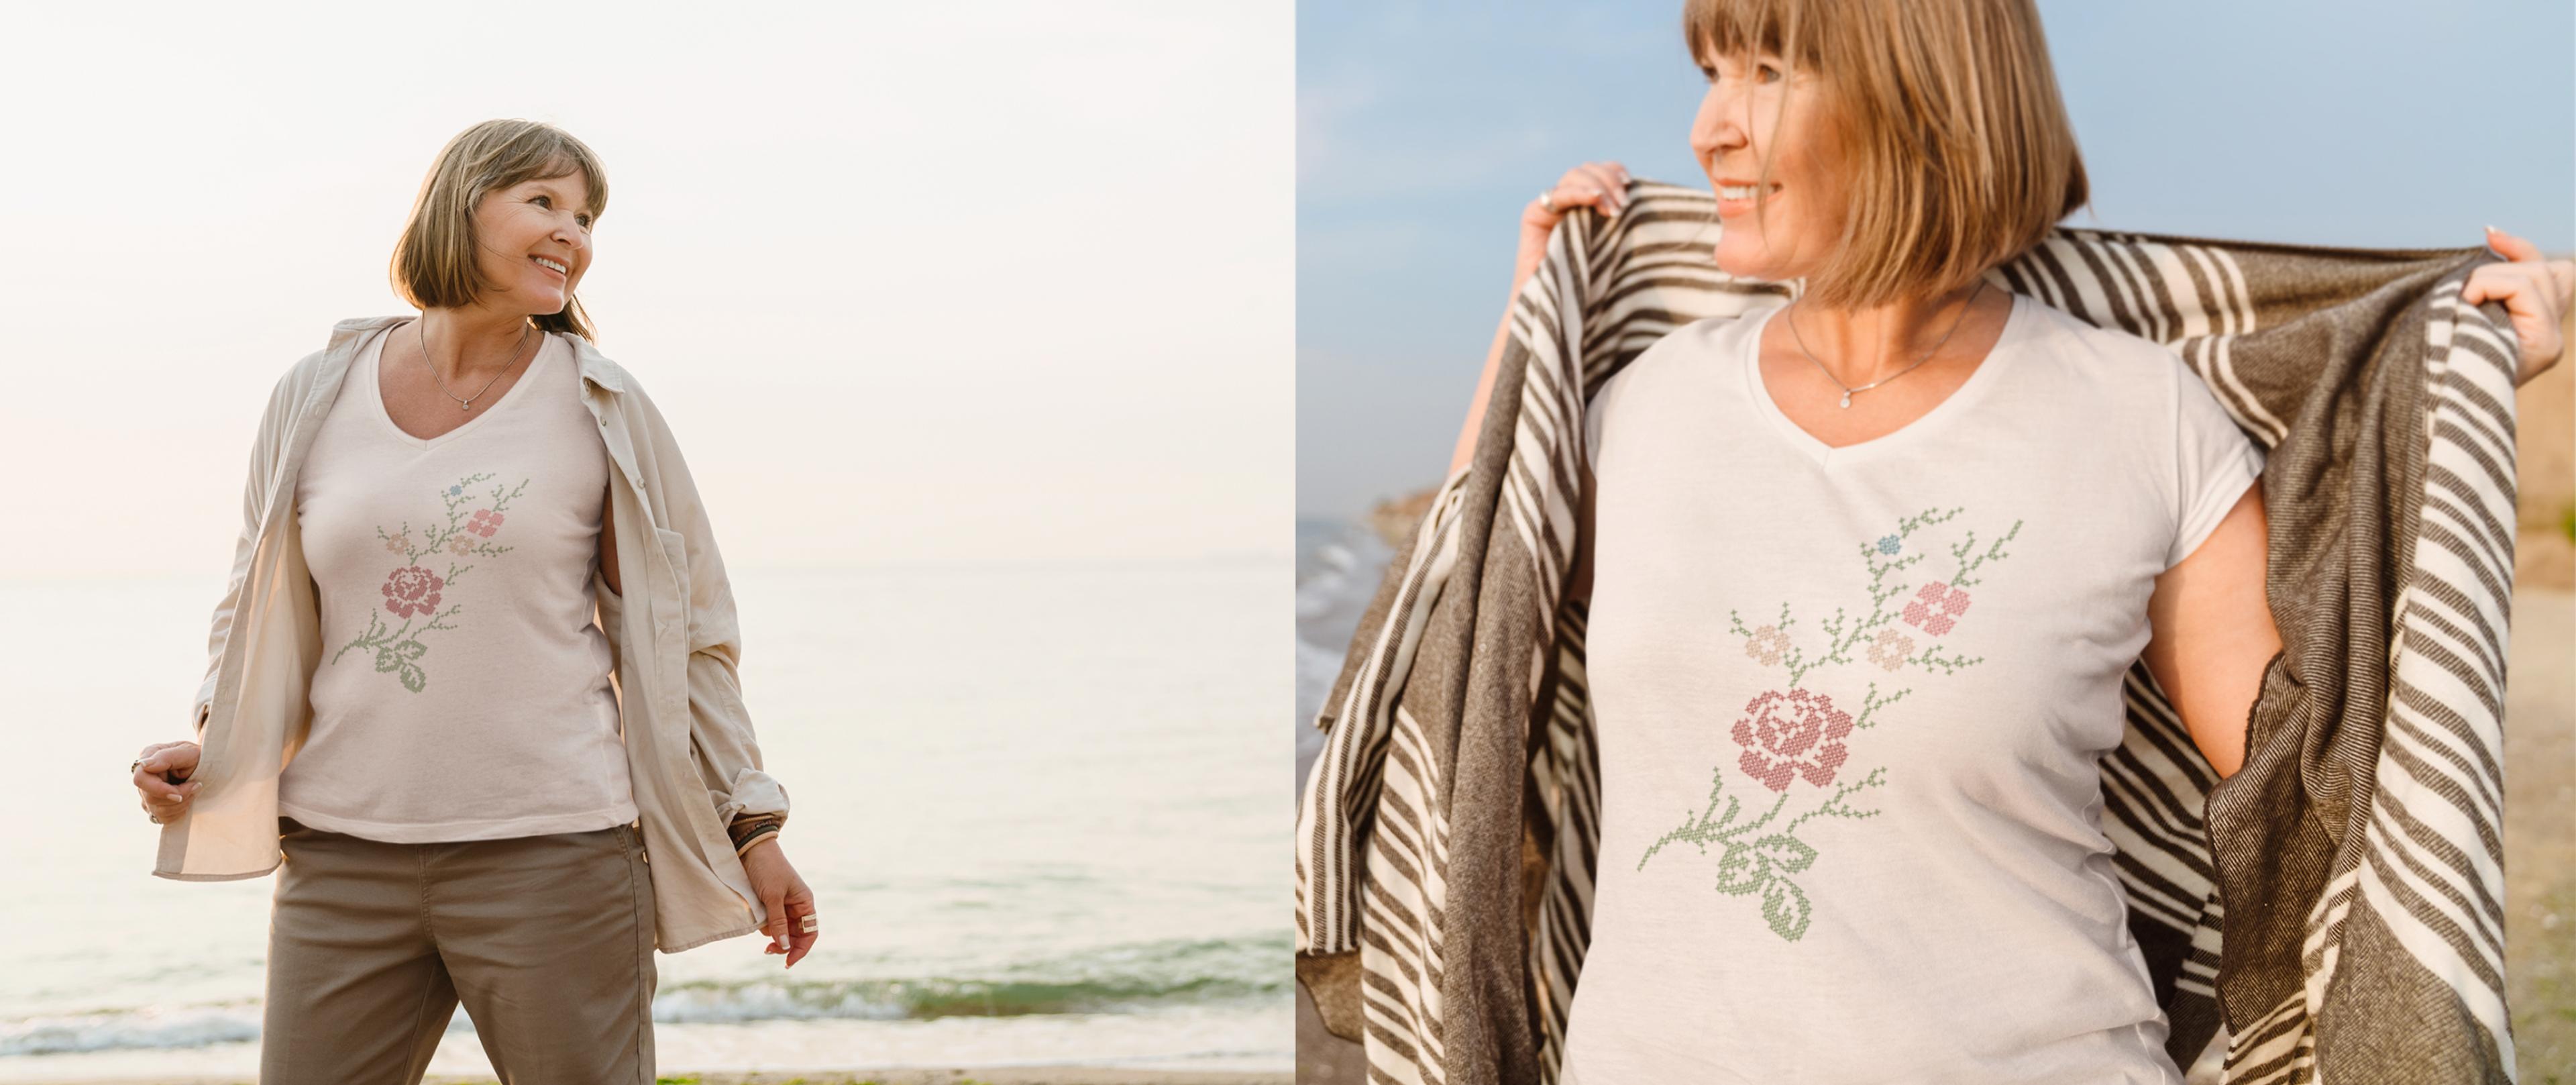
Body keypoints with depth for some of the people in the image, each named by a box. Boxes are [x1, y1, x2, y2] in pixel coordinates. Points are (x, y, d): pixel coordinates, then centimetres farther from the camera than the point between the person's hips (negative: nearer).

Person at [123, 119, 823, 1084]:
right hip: (343, 856, 2)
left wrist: (751, 827, 4)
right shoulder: (315, 400, 7)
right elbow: (263, 610, 19)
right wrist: (209, 748, 2)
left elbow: (684, 633, 5)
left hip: (552, 850, -2)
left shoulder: (602, 408, 2)